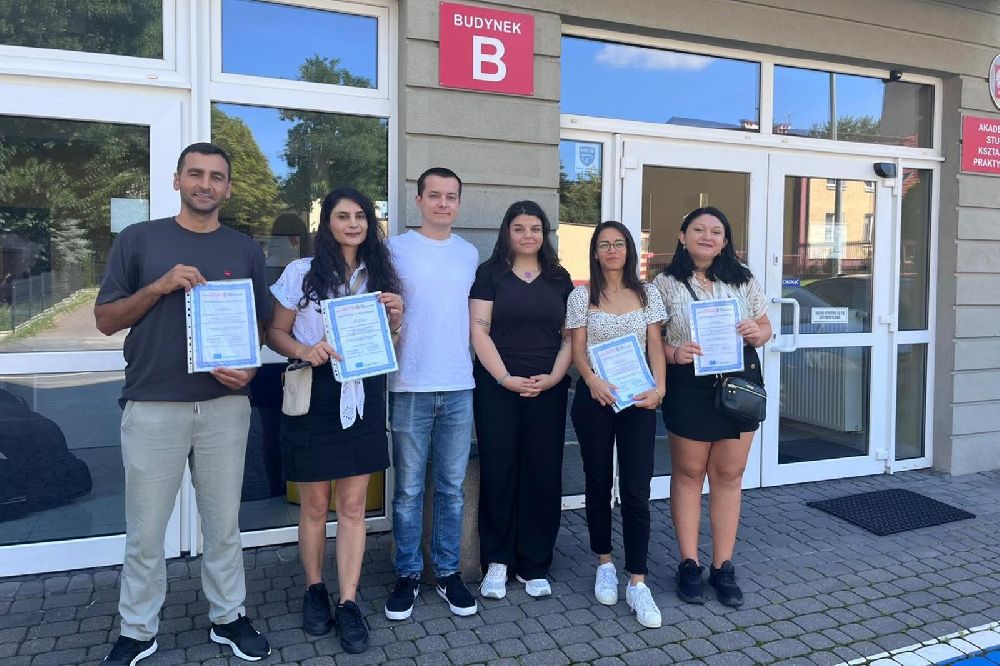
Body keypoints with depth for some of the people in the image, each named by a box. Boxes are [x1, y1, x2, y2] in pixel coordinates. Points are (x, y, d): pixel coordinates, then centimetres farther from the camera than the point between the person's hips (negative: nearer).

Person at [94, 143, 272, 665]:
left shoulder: (246, 251, 8)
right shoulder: (138, 240, 3)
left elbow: (259, 323, 13)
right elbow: (105, 320, 2)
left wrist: (249, 366, -6)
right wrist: (159, 286, -13)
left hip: (225, 406, 2)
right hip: (152, 407, -1)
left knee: (223, 524, 12)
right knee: (145, 530, 8)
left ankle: (228, 617, 29)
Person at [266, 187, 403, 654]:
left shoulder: (379, 275, 10)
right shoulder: (301, 272, -1)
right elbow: (275, 332, -1)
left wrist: (395, 318, -4)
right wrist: (305, 351, -20)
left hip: (363, 396, 3)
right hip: (314, 397, -2)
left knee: (353, 505, 5)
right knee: (315, 505, 9)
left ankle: (348, 602, 14)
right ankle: (314, 591, 28)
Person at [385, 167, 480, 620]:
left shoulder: (470, 254, 11)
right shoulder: (396, 248, 1)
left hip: (459, 386, 3)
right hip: (410, 386, -2)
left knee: (452, 487, 10)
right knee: (409, 489, 6)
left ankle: (448, 572, 24)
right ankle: (408, 574, 21)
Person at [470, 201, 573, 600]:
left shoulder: (559, 278, 12)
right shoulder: (490, 273, 3)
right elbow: (479, 331, -4)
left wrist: (553, 377, -6)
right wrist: (506, 378, -13)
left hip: (548, 389, 3)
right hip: (497, 387, -2)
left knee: (543, 474, 4)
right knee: (498, 472, 1)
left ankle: (534, 564, 17)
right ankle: (497, 561, 15)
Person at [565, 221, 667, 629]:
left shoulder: (647, 294, 8)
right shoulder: (582, 296, 5)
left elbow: (655, 346, 4)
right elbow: (577, 348, -1)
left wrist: (659, 387, -12)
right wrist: (592, 380, -20)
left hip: (638, 398, 0)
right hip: (595, 396, 0)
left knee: (636, 491, -4)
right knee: (598, 483, 10)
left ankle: (637, 583, 3)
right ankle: (605, 564, 28)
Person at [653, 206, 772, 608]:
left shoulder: (743, 280, 7)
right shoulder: (666, 283, 0)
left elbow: (765, 327, 13)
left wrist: (757, 333, -10)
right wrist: (673, 353, -20)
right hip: (688, 387, -2)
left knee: (729, 475, 8)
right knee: (689, 473, 7)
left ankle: (723, 567, 20)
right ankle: (689, 565, 19)